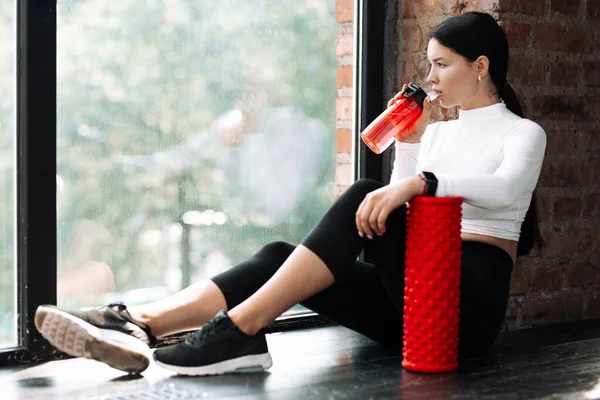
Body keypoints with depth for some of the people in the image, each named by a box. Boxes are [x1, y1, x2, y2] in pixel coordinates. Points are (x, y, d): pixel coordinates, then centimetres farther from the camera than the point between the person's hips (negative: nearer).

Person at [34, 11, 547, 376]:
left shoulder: (522, 133, 4)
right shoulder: (438, 133, 23)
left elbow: (504, 188, -21)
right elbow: (403, 215, 16)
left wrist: (420, 182, -36)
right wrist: (409, 141, 10)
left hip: (470, 302, -6)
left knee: (364, 198, -30)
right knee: (280, 256, -17)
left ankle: (237, 331, -37)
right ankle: (138, 327, -37)